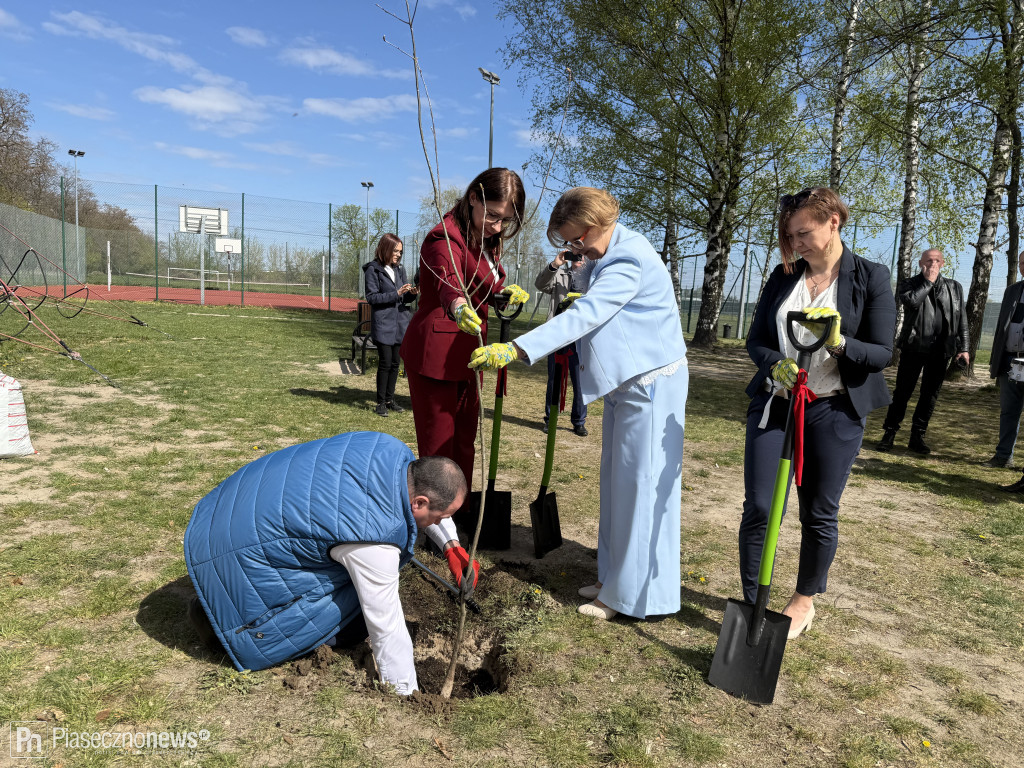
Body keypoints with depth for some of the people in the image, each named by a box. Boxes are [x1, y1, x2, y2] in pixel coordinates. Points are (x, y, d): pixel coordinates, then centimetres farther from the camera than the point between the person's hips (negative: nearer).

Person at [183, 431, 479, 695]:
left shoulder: (392, 451, -10)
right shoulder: (377, 544, -32)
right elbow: (386, 626, -21)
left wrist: (451, 545, 4)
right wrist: (406, 694, -8)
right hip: (238, 551, -9)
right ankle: (213, 610, 14)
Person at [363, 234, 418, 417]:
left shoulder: (400, 269, 14)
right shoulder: (373, 270, -4)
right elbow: (372, 297, -10)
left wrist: (412, 293, -7)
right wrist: (396, 294, -18)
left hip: (400, 323, 6)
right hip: (383, 324, -6)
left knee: (395, 362, 8)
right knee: (386, 362, -7)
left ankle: (389, 399, 18)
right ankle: (381, 402, 4)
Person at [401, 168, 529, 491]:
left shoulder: (487, 241, 11)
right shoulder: (445, 237, -19)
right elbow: (449, 283, -41)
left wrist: (507, 291, 3)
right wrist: (459, 307, -63)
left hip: (465, 354, 9)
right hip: (436, 356, -9)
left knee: (465, 443, 17)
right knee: (438, 448, -3)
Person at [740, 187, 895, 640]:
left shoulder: (870, 278, -4)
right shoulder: (783, 276, 6)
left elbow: (882, 354, -6)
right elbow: (756, 339, 6)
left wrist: (839, 343, -26)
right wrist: (776, 364, -15)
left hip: (835, 411, -2)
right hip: (773, 405, 2)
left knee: (820, 514, 10)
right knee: (759, 508, 0)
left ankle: (804, 601, 31)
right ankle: (751, 604, 15)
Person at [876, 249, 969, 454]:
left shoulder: (954, 288, 12)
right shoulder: (910, 284, 3)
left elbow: (962, 320, 13)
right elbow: (911, 301, -20)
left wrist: (964, 348, 7)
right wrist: (928, 281, -11)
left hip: (940, 351, 3)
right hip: (914, 347, -3)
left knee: (930, 396, 7)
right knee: (902, 393, 0)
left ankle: (917, 437, 15)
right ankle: (889, 433, 8)